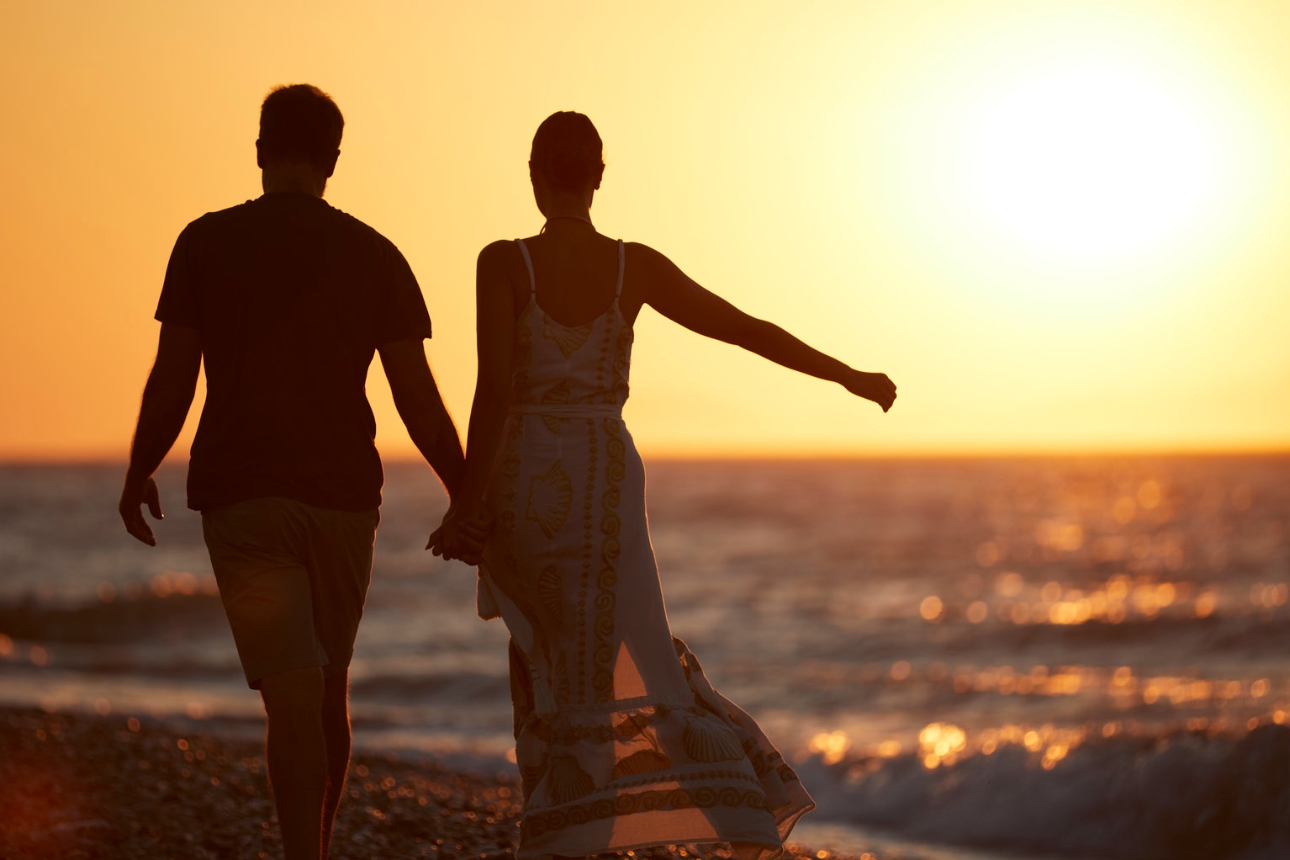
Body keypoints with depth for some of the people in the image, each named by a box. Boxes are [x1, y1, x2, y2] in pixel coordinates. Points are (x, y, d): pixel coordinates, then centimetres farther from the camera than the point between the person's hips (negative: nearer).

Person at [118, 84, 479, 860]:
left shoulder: (206, 242, -2)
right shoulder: (375, 256, 1)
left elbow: (172, 381, -3)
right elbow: (419, 398, -2)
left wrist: (139, 475, 12)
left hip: (242, 496, -2)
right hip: (343, 495, 2)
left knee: (293, 697, -4)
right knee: (329, 686, 18)